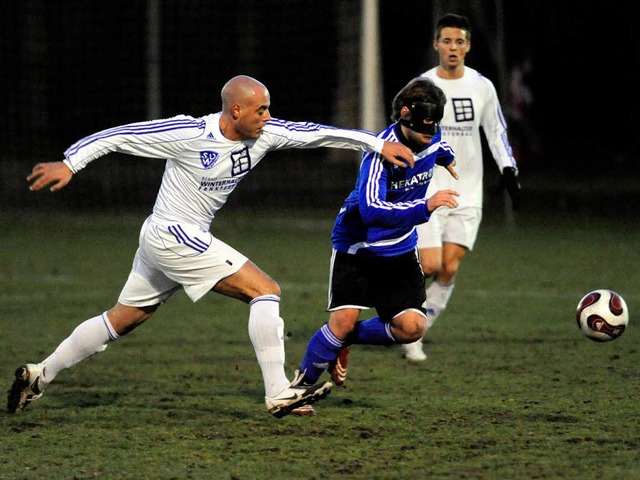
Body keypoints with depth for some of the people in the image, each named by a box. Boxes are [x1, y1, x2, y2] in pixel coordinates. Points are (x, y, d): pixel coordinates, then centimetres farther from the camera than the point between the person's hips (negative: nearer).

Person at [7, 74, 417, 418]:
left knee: (123, 320, 18)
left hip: (177, 239, 9)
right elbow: (119, 136, -16)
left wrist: (379, 144, -5)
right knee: (266, 290, -14)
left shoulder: (264, 134, -2)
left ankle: (39, 375, 26)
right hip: (171, 235, -9)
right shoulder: (190, 134, -21)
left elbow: (316, 133, 0)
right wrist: (68, 163, -18)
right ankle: (279, 394, -16)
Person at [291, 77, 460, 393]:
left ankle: (344, 340, 16)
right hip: (357, 246, -6)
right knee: (344, 319, -17)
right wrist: (425, 206, -49)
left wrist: (447, 158, 44)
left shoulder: (430, 138, -7)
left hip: (400, 249, 6)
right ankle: (302, 383, 7)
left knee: (411, 327, -10)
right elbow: (371, 210, -40)